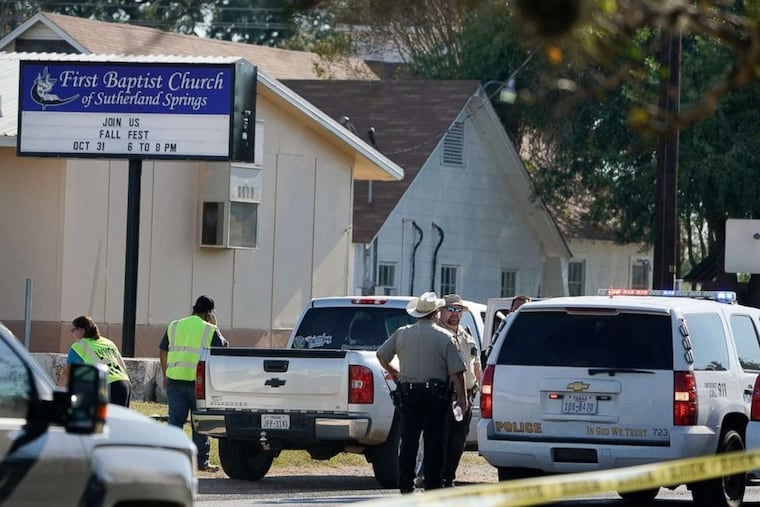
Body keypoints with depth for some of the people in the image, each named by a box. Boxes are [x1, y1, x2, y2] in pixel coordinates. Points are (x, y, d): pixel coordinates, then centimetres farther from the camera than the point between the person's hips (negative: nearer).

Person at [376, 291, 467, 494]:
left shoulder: (402, 334, 4)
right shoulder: (444, 337, -5)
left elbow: (381, 355, 9)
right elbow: (456, 371, -9)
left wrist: (392, 372, 25)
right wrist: (461, 396, -3)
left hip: (407, 393, 3)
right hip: (435, 395, -3)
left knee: (408, 440, 7)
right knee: (433, 441, 2)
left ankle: (405, 485, 6)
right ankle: (432, 484, 1)